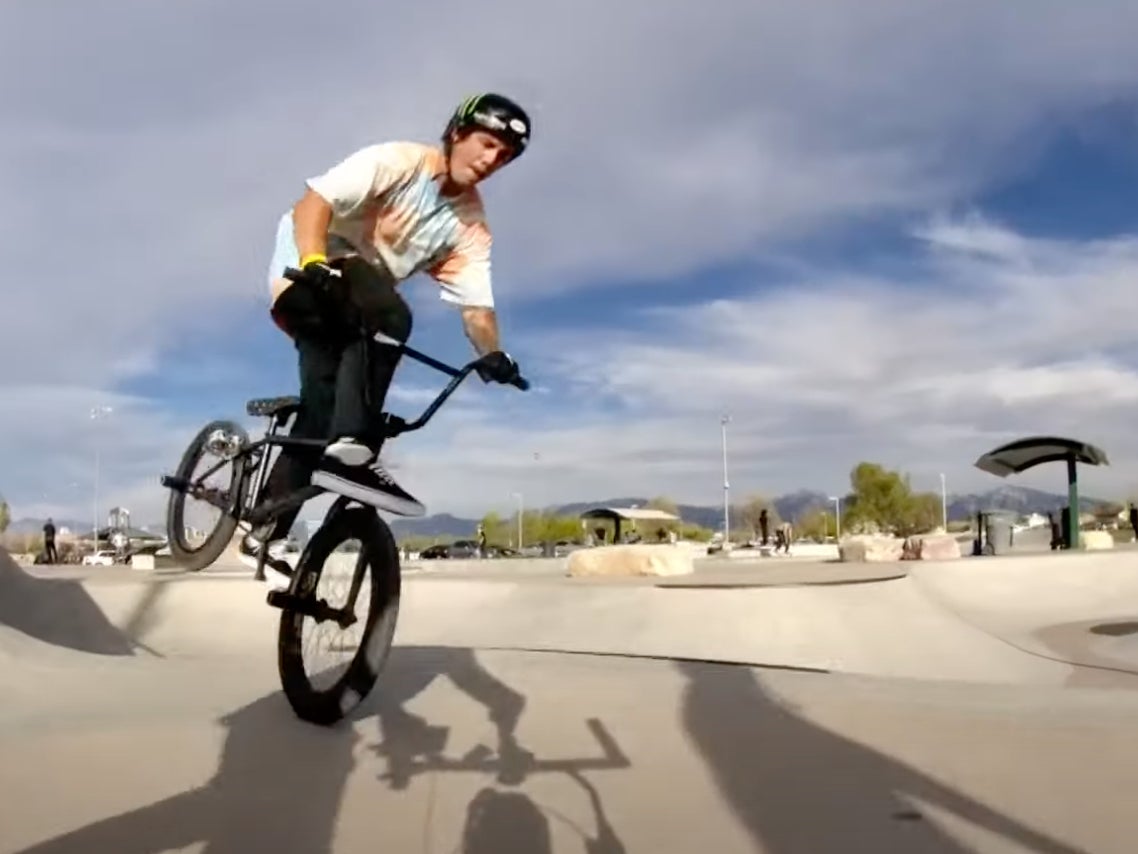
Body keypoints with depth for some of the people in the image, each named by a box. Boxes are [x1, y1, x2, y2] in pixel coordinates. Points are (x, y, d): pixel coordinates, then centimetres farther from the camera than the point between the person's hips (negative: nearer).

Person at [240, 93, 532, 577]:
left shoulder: (471, 224, -1)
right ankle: (350, 450, -42)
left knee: (324, 404, 4)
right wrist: (315, 265, -41)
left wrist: (491, 354, -27)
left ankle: (267, 529, 17)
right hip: (309, 272, -7)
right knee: (391, 317, -35)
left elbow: (476, 304, -9)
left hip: (352, 309, 7)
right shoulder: (398, 161, -16)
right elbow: (312, 204, -24)